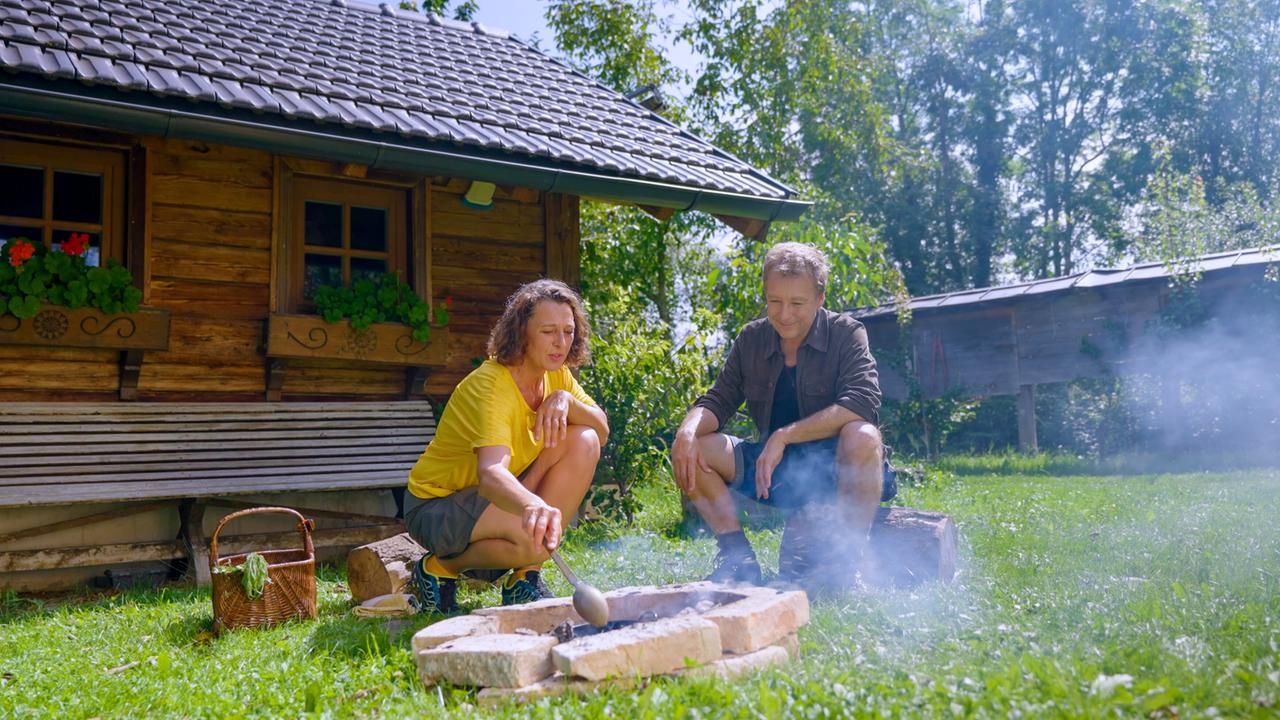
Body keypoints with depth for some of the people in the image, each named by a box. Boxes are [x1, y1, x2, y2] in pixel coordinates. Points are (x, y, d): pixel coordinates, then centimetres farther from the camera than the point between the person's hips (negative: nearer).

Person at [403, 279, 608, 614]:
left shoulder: (555, 374, -3)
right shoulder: (489, 386, -29)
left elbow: (602, 430, -6)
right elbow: (491, 474, -45)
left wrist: (566, 400, -26)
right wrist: (533, 507, -66)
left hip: (500, 495, 8)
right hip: (436, 504, -8)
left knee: (583, 441, -13)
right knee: (534, 535, -35)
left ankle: (525, 576, -7)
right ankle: (441, 567, -2)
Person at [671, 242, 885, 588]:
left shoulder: (846, 334, -7)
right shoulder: (751, 339, 5)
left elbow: (863, 402, -23)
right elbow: (718, 401, 4)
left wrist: (785, 435, -27)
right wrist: (688, 431, -20)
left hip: (833, 468, -4)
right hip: (771, 468, 4)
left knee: (862, 436, -37)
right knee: (690, 450, -13)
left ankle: (845, 559, -24)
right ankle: (738, 558, -11)